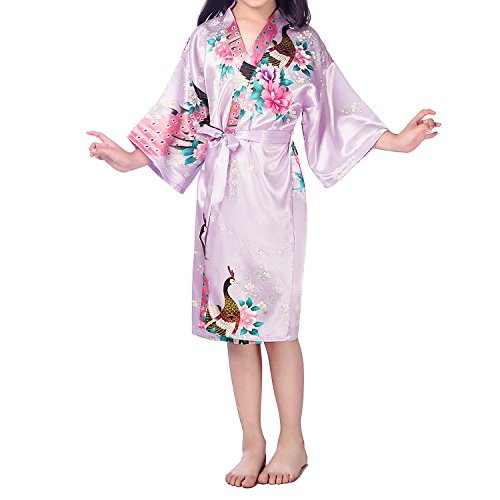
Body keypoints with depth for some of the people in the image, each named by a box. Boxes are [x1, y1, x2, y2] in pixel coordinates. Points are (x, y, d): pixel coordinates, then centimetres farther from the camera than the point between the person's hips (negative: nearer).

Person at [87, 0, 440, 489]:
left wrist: (397, 140, -1)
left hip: (274, 191, -2)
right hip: (221, 191, 2)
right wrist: (131, 158, 4)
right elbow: (182, 113, 11)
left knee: (275, 314, -1)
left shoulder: (302, 42, 6)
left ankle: (292, 440, 13)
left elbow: (336, 111, 7)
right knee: (233, 317, 4)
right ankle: (252, 442, 15)